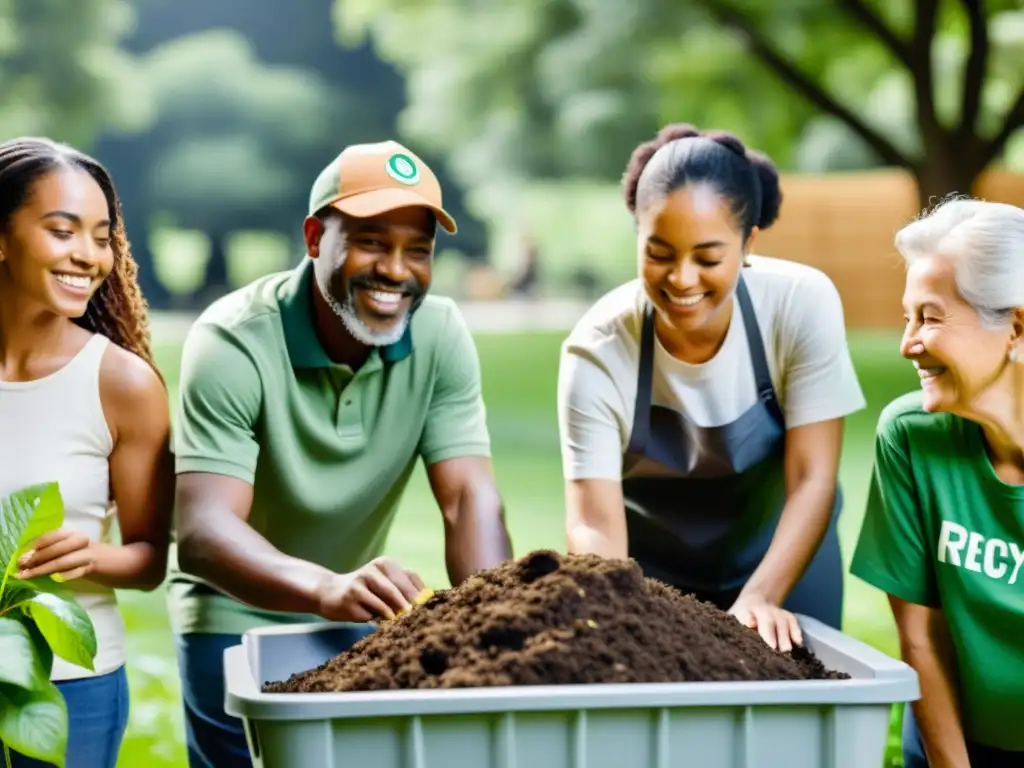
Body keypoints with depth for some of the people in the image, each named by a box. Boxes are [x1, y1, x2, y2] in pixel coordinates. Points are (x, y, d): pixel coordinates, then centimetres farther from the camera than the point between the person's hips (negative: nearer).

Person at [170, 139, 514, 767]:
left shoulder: (442, 335, -14)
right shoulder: (233, 342, -25)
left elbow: (470, 501, -19)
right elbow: (202, 532, -34)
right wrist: (326, 589, -54)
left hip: (363, 622, 4)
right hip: (239, 620, -4)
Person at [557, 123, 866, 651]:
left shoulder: (803, 304, -24)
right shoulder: (597, 351, -25)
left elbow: (812, 480, -23)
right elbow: (594, 524, -28)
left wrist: (758, 599, -36)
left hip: (783, 561, 1)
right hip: (650, 574, -1)